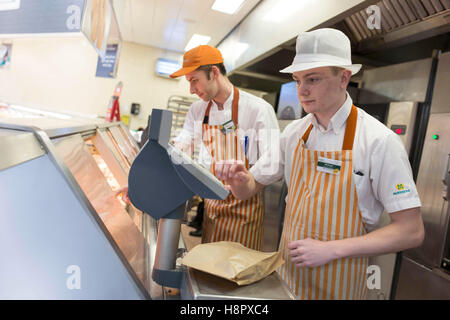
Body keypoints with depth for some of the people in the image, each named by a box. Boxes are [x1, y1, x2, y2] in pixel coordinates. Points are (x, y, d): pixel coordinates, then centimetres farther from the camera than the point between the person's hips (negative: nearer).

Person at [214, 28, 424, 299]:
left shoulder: (379, 140, -17)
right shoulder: (294, 132, -3)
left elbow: (411, 231, -16)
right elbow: (250, 189, 2)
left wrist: (331, 249, -23)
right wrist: (239, 179, -20)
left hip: (338, 282, -4)